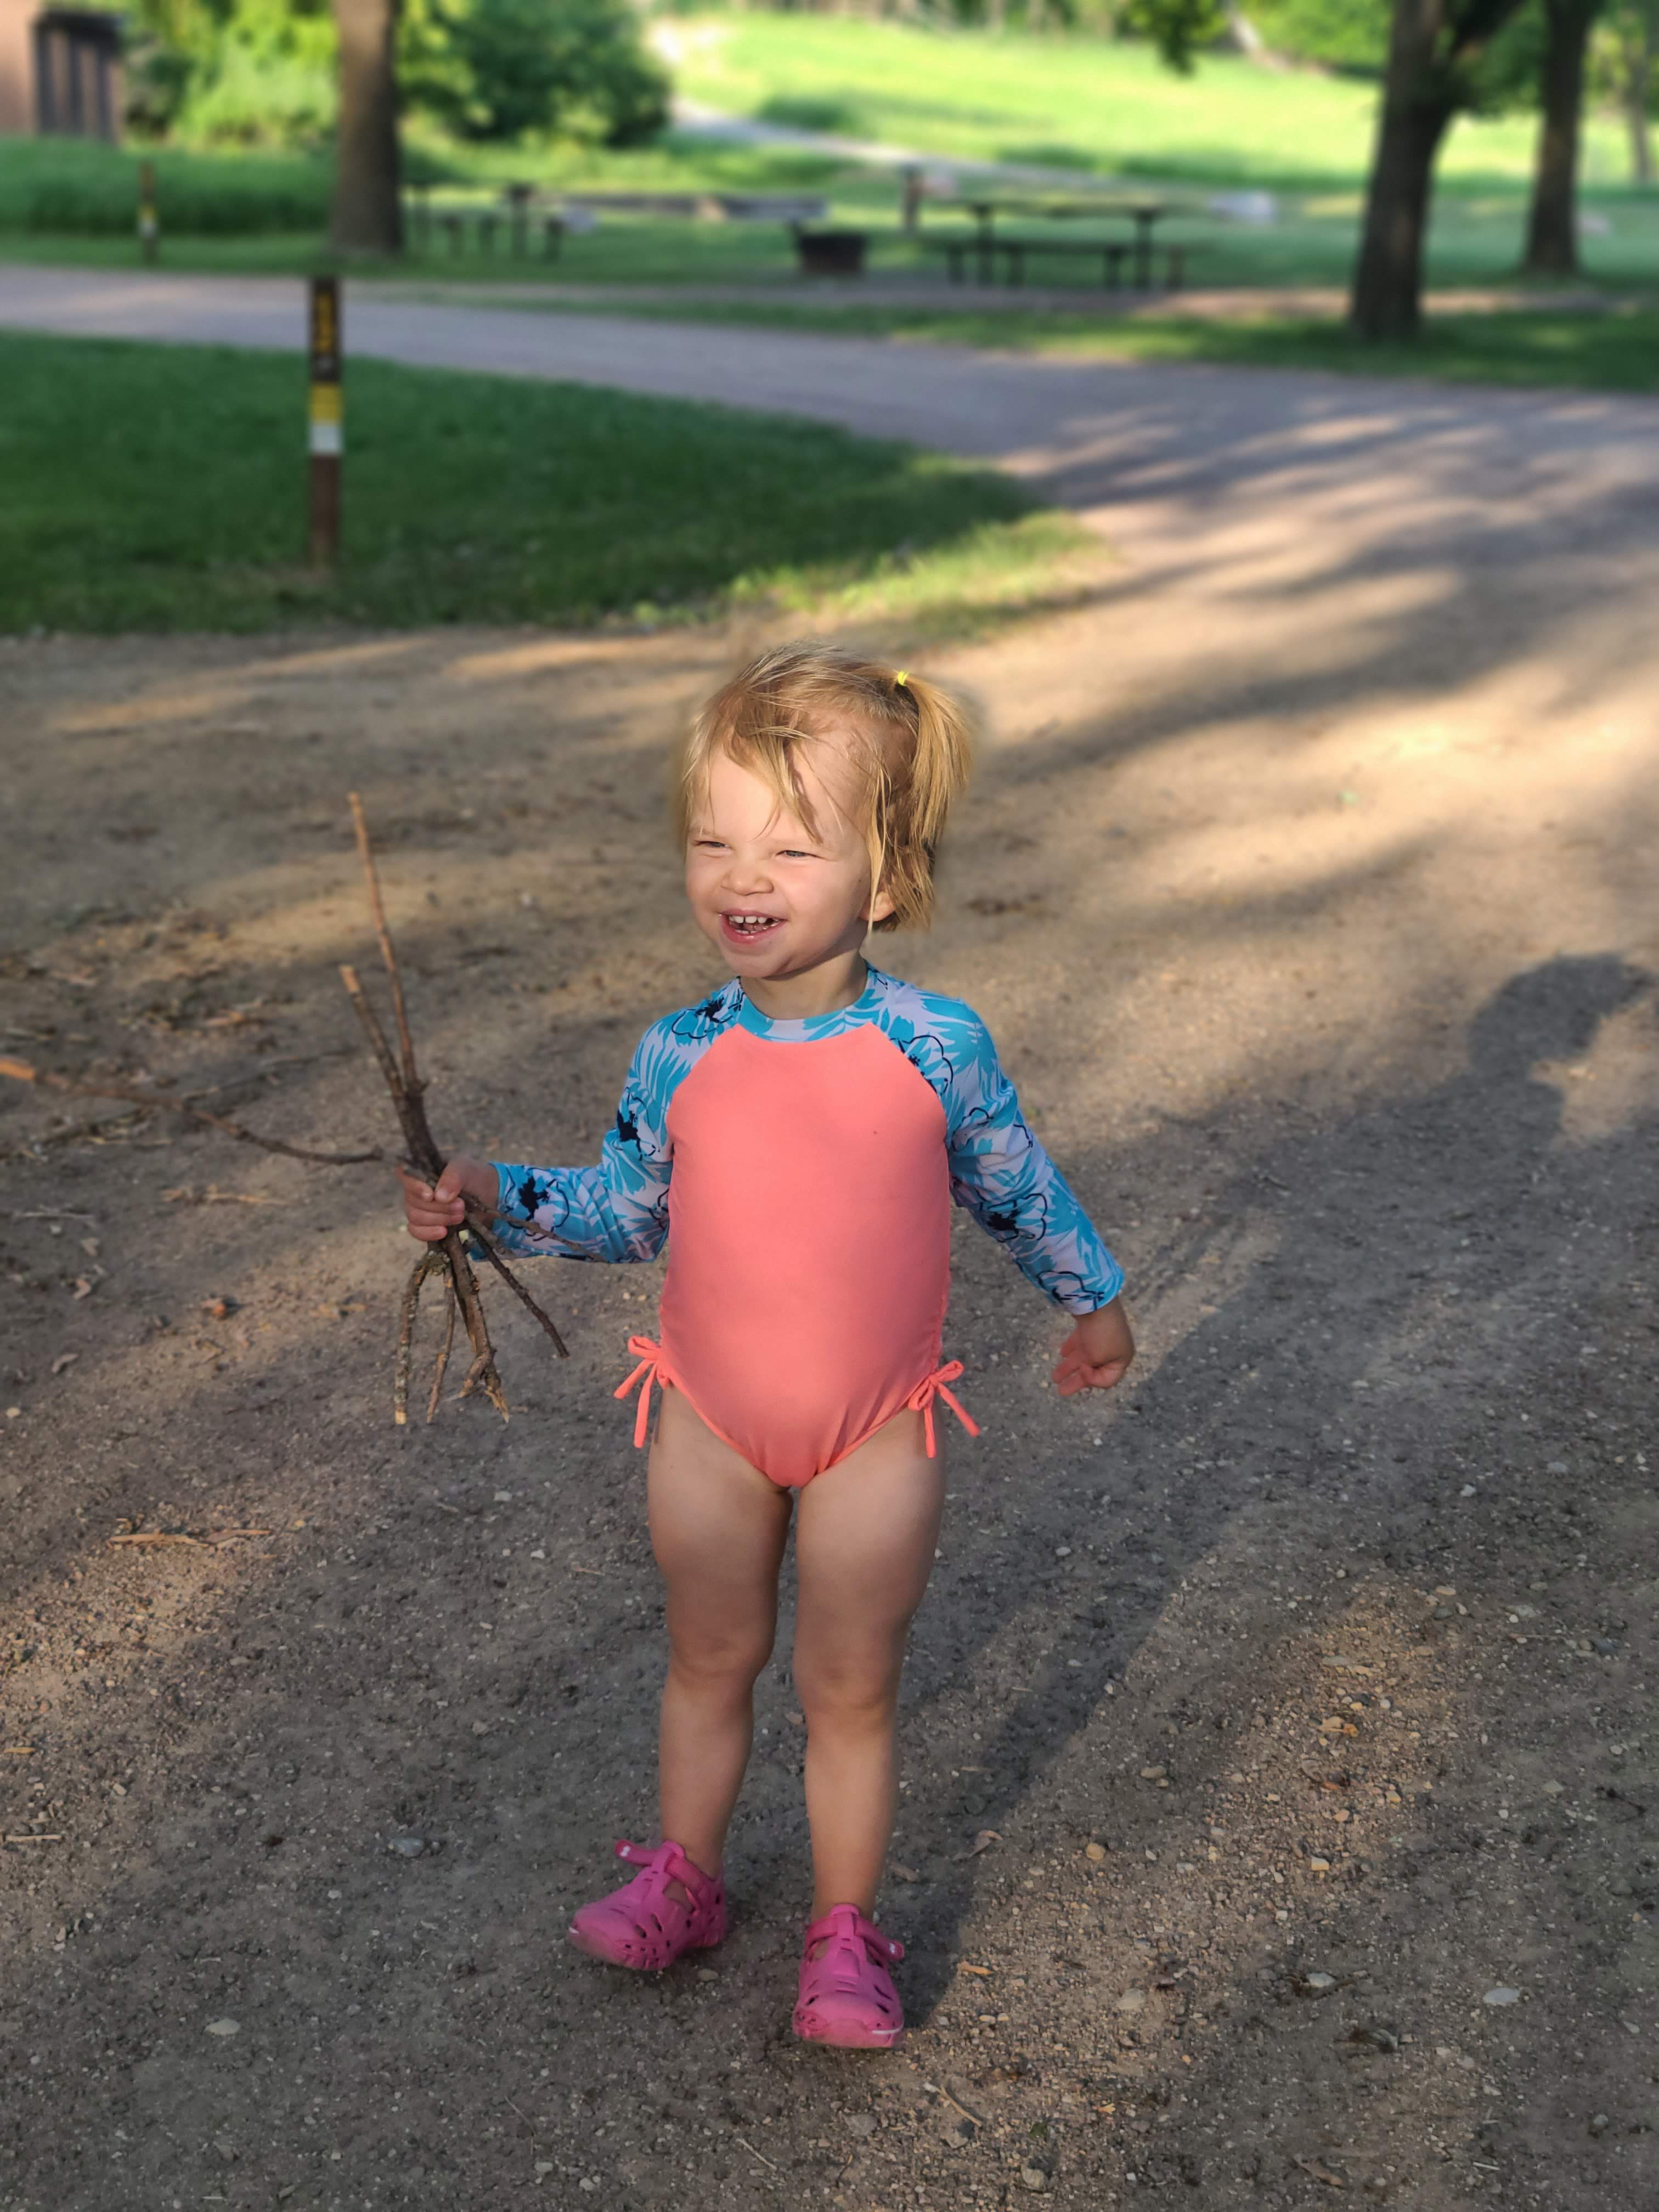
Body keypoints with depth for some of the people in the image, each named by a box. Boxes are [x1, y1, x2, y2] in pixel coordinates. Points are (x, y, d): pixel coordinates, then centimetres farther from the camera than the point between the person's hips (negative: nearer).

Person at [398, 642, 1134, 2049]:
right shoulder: (680, 1058, -11)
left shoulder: (934, 1045, -16)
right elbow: (628, 1206, 5)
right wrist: (495, 1198, -9)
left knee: (851, 1687, 11)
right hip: (712, 1420, 2)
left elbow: (1015, 1184, 2)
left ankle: (845, 1933, 29)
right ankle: (684, 1880, 41)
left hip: (878, 1431, -2)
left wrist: (1093, 1297, 13)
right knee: (709, 1659, 19)